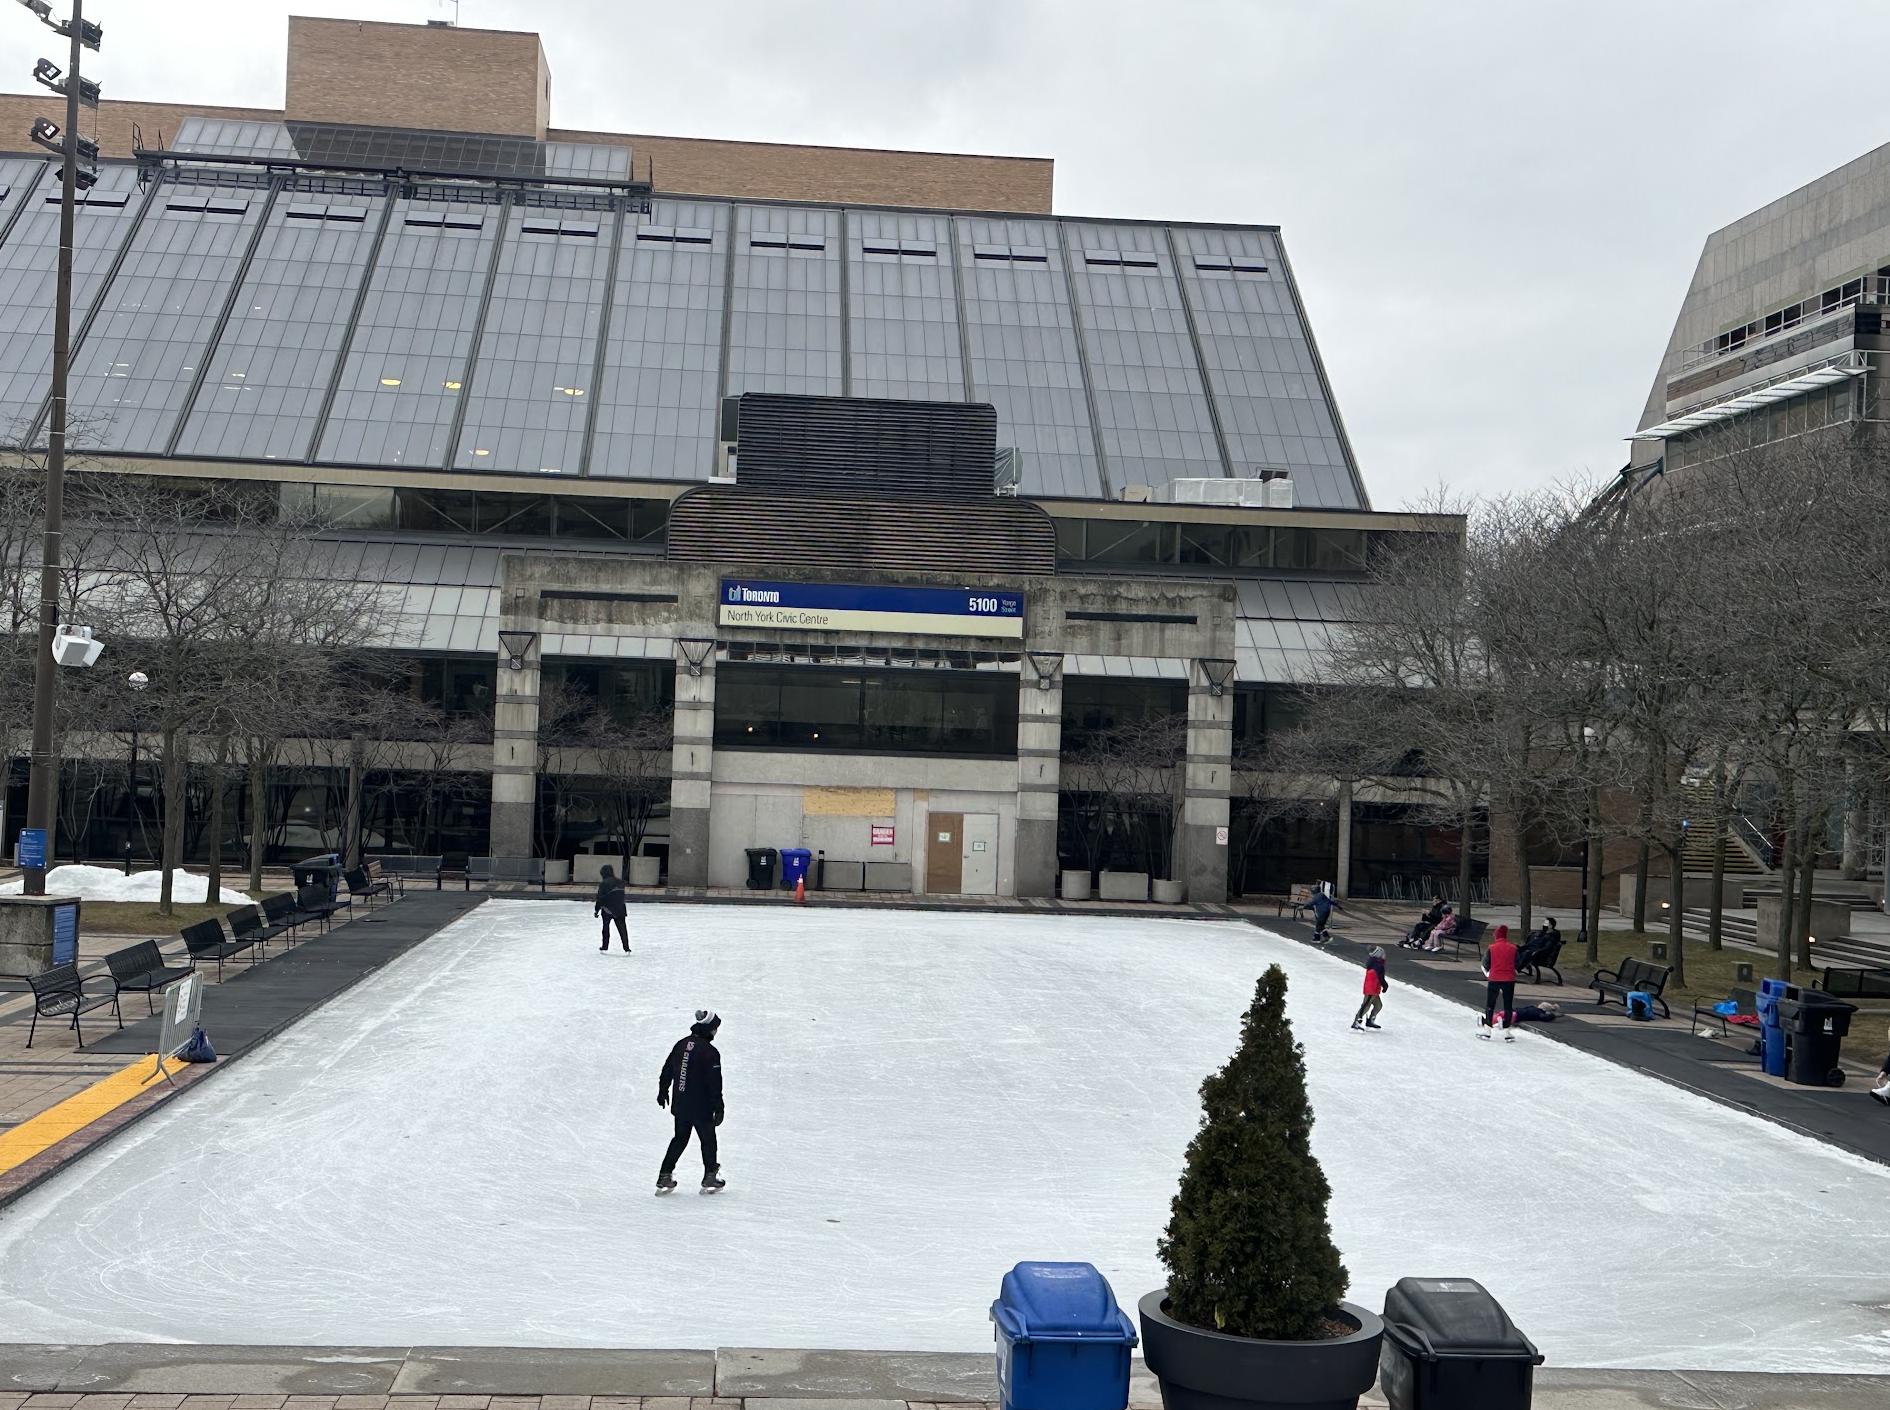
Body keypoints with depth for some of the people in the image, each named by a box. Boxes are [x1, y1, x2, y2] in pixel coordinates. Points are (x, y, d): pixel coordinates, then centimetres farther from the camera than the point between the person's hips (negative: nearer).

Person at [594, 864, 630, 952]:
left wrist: (596, 910, -4)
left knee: (606, 927, 14)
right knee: (622, 928, 3)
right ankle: (626, 948, -4)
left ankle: (605, 947, 21)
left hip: (607, 909, -4)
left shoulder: (603, 883, -12)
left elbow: (600, 898, -12)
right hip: (620, 909, 4)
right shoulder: (619, 882, 4)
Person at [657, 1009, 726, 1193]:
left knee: (680, 1138, 20)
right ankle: (710, 1179, 19)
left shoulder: (681, 1044, 3)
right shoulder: (710, 1052, -18)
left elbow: (667, 1070, 14)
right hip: (701, 1107, -6)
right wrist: (718, 1108, -10)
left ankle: (665, 1177, 18)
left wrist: (663, 1090, 28)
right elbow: (715, 1083, -17)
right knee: (708, 1139, 12)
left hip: (679, 1105, 6)